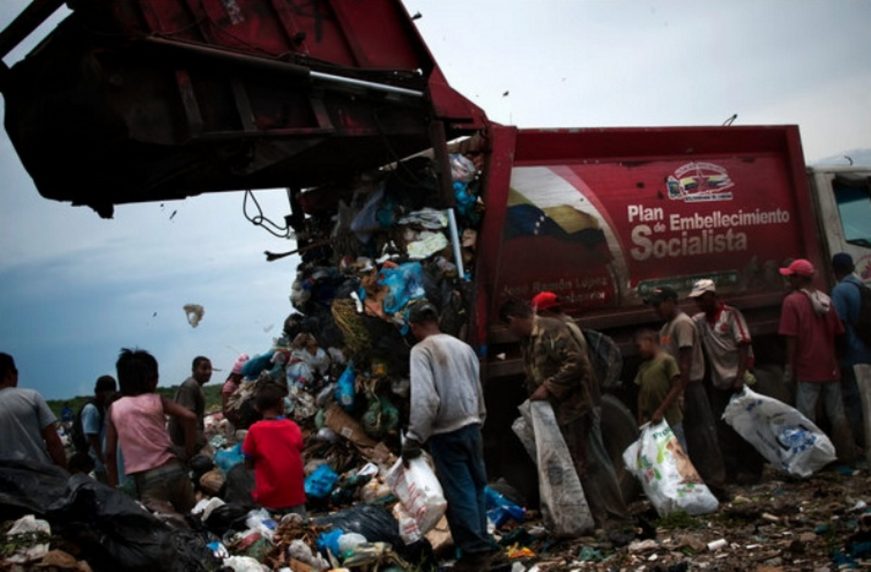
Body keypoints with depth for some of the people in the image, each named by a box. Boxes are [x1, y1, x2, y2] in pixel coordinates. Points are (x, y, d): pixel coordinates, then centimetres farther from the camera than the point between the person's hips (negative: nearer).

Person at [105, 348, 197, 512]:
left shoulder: (114, 409, 8)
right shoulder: (157, 401, 5)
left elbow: (110, 453, 8)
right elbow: (189, 417, -9)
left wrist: (114, 487, 14)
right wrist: (189, 452, 1)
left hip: (145, 478, -1)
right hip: (173, 469, 1)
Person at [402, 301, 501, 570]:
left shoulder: (421, 351, -11)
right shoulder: (463, 346, 8)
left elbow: (424, 398, -21)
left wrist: (414, 438, -17)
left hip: (446, 433, -6)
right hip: (471, 426, 6)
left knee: (459, 493, 0)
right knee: (476, 488, 14)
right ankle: (483, 545, 20)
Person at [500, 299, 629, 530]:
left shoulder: (551, 329, -15)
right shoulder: (528, 340, 15)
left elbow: (576, 362, -23)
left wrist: (548, 387, -22)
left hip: (574, 409, -10)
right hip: (555, 412, 10)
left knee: (592, 463, -3)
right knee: (572, 466, 11)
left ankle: (613, 517, 5)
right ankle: (595, 517, 18)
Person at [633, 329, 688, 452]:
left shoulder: (667, 360, -7)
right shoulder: (643, 367, 13)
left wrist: (661, 411, -15)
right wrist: (640, 421, 9)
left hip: (671, 420, -6)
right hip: (652, 421, 6)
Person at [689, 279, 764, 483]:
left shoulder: (731, 314, -9)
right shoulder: (700, 320, 9)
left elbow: (743, 345, -14)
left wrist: (740, 376, -21)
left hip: (737, 380, -6)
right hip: (718, 382, 6)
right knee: (724, 429, 8)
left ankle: (751, 470, 7)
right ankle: (731, 470, 15)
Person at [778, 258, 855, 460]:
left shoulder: (792, 301, -10)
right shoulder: (826, 300, 7)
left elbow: (791, 338, -13)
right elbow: (838, 333, 11)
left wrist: (789, 366, -7)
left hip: (808, 369, -6)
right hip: (831, 367, 6)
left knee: (806, 419, 0)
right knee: (837, 415, 12)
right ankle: (846, 454, 19)